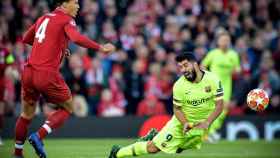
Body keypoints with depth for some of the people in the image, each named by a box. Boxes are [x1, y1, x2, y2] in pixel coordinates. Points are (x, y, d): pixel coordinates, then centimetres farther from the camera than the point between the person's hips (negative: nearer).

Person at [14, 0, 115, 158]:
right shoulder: (66, 20, -3)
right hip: (47, 74, -7)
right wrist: (101, 48, -21)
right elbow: (77, 38, -23)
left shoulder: (43, 18, 17)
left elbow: (26, 38, 28)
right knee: (68, 108, 13)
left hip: (28, 72, 7)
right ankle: (39, 136, -3)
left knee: (27, 114, 21)